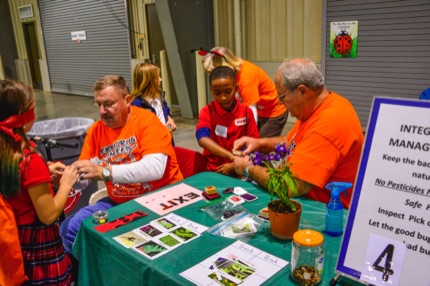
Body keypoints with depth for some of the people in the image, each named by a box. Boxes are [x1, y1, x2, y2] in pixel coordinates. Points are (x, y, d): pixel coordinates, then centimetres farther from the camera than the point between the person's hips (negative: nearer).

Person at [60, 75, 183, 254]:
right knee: (69, 229, -5)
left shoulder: (147, 120, -15)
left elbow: (155, 168, -30)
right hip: (119, 203, 6)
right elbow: (83, 179, 3)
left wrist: (104, 172, -36)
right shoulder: (95, 131, 2)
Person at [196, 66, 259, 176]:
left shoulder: (246, 111, 1)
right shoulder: (207, 112, -4)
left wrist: (234, 164, -10)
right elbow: (202, 139, -21)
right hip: (214, 170, -1)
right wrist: (232, 156, -32)